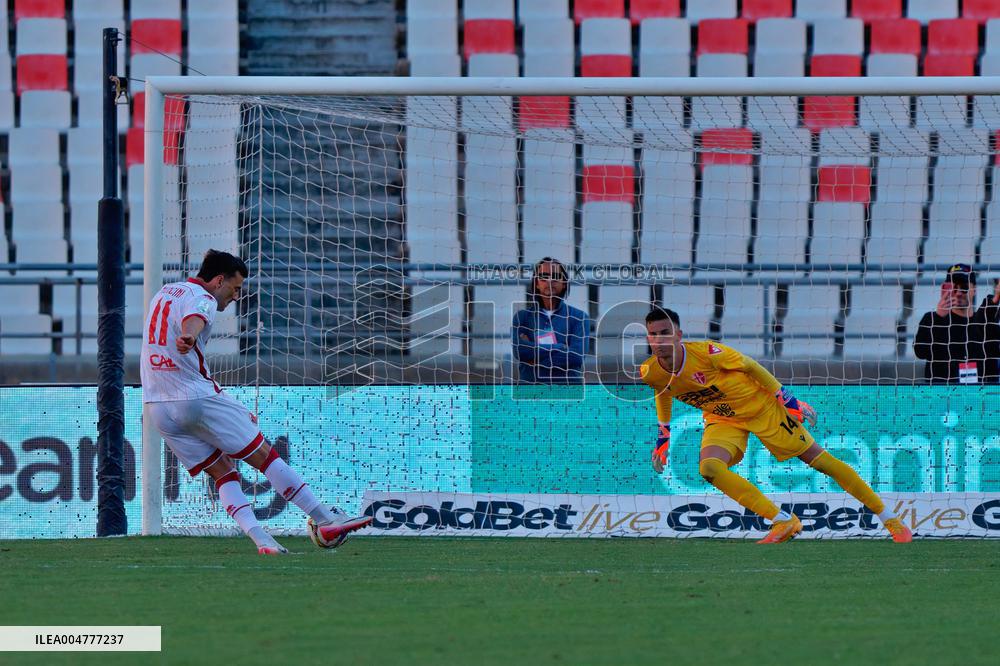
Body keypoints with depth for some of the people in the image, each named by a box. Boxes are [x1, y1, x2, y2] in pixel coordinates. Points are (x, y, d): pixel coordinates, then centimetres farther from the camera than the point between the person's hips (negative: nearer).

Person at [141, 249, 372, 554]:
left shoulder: (164, 292, 20)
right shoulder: (201, 299, -9)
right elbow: (192, 321, -35)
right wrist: (188, 338, -59)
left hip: (159, 409, 8)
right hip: (198, 398, -8)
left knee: (223, 472, 7)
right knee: (265, 456, 0)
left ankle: (262, 540, -10)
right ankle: (326, 521, 3)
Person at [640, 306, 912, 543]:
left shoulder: (706, 353, -31)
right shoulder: (649, 373, -16)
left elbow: (750, 365, -17)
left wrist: (786, 399, -13)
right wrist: (663, 435, 14)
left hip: (760, 405, -4)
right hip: (722, 419, 4)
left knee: (819, 459, -2)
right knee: (709, 468, -24)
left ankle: (888, 517, 8)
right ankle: (783, 521, -14)